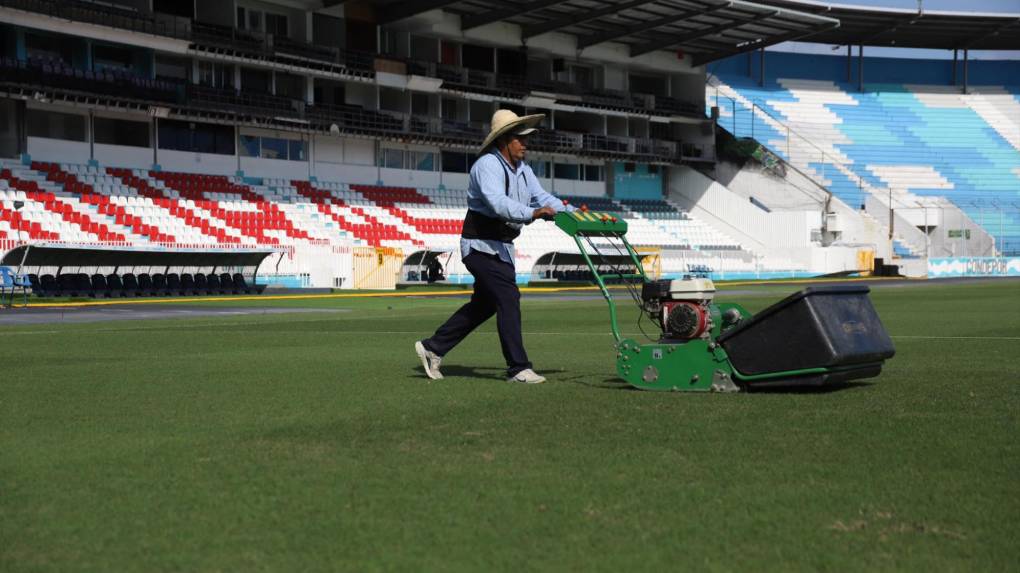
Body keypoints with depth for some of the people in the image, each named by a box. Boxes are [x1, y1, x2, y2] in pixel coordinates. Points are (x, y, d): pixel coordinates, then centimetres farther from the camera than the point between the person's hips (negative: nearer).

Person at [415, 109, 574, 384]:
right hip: (481, 245, -10)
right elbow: (497, 202, -33)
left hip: (502, 247, 10)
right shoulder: (487, 165, -17)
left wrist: (572, 214, -12)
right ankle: (518, 368, -11)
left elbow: (542, 197, 5)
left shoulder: (523, 170, 12)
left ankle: (432, 347, 27)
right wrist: (532, 213, -47)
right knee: (508, 298, -15)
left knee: (484, 304, 16)